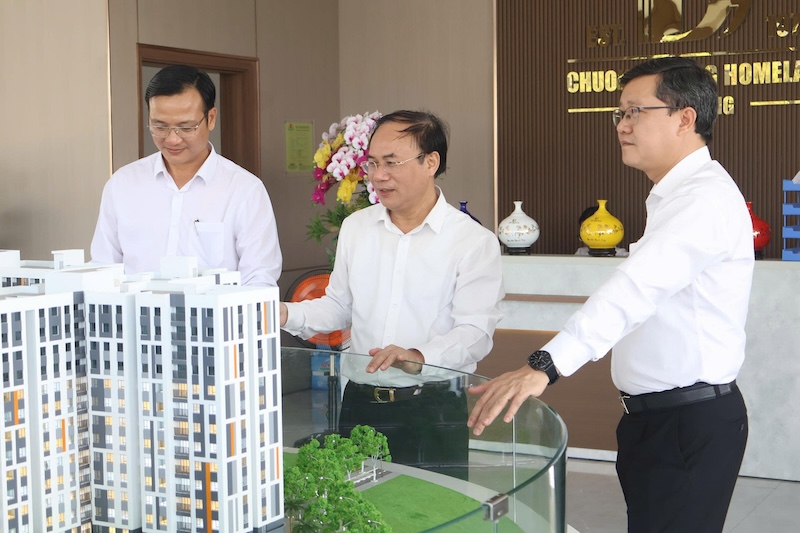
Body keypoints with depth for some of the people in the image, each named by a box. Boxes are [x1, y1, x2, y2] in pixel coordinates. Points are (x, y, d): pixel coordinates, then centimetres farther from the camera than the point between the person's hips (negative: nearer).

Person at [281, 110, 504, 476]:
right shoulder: (355, 227, 10)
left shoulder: (474, 241, -6)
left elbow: (475, 332, -13)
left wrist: (418, 358, -30)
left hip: (433, 410, -4)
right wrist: (287, 315, 1)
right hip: (360, 405, 4)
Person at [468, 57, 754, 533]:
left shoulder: (705, 197, -18)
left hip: (692, 422, -10)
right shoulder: (676, 195, 16)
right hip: (655, 416, 10)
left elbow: (636, 287, -32)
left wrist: (546, 366, -42)